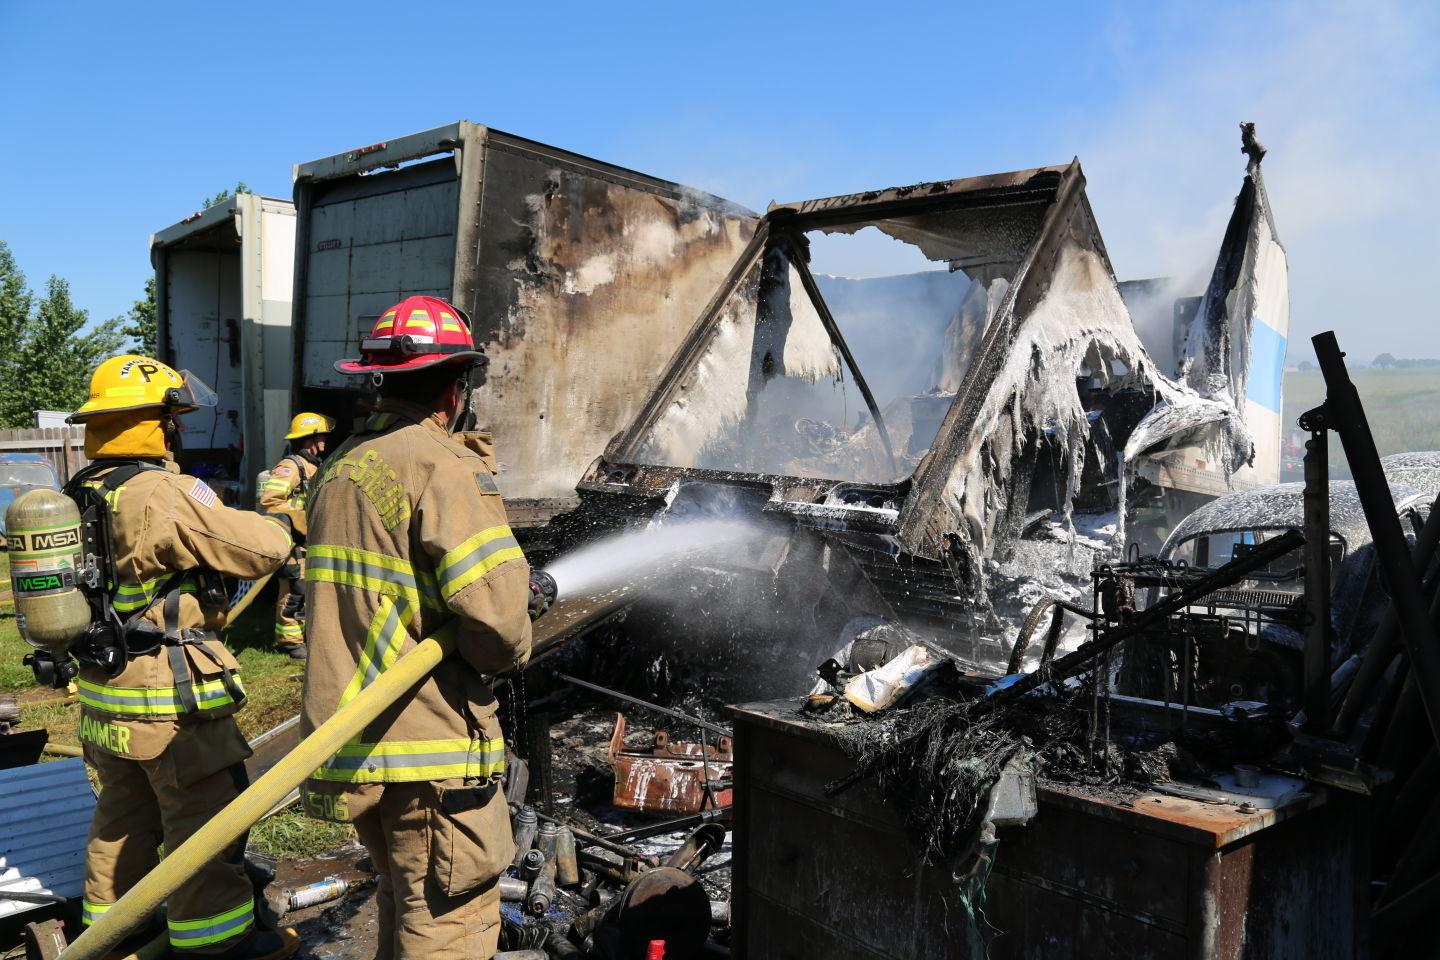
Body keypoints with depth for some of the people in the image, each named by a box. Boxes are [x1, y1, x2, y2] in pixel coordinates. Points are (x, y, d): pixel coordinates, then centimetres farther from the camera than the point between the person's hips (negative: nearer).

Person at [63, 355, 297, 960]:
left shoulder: (80, 496, 7)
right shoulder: (166, 495, -22)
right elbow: (266, 549, -21)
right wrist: (273, 523, 0)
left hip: (103, 693, 9)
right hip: (172, 696, -9)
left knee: (122, 816, 23)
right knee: (204, 820, 4)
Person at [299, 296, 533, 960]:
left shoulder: (340, 467, 11)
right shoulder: (442, 464, -16)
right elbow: (494, 608, -25)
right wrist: (503, 655, -2)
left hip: (346, 727, 9)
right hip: (428, 738, -8)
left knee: (404, 898, 25)